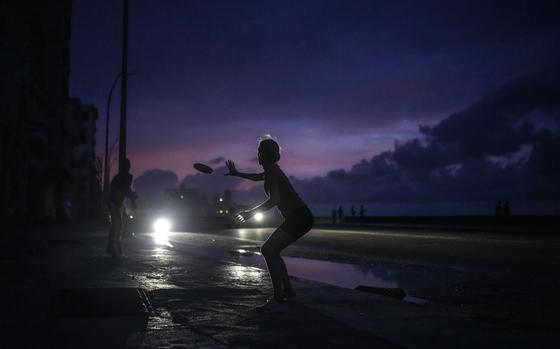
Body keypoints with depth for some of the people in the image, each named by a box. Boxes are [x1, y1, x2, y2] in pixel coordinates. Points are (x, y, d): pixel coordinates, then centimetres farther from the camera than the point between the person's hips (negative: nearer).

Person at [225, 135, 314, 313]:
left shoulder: (272, 172, -12)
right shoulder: (272, 170, 17)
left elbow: (275, 199, -26)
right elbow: (258, 177, 41)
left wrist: (251, 212, -23)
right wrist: (237, 174, 52)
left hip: (299, 218, -10)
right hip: (300, 218, 10)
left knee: (268, 250, -21)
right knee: (271, 250, 18)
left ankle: (279, 300, -24)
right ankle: (289, 292, 24)